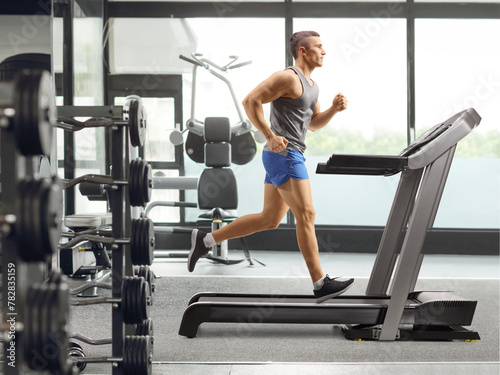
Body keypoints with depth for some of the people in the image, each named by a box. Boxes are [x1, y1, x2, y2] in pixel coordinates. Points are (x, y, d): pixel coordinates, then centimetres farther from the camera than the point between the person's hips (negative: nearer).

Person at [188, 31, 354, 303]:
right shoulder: (288, 78, -11)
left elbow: (313, 124, 24)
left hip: (288, 157, 10)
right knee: (306, 216, -10)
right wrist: (270, 136, -21)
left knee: (270, 219, 13)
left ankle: (205, 240, 20)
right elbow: (250, 101, -17)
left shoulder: (310, 84, 19)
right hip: (283, 155, -10)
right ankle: (320, 285, -7)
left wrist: (334, 109, 6)